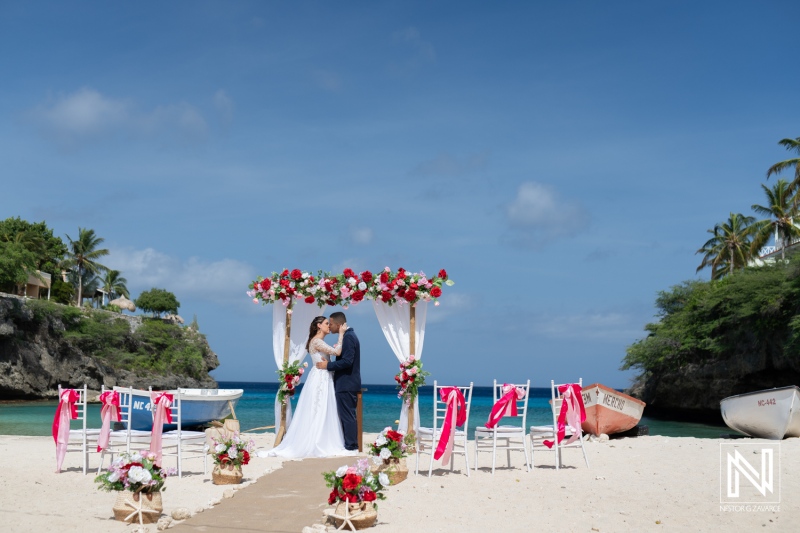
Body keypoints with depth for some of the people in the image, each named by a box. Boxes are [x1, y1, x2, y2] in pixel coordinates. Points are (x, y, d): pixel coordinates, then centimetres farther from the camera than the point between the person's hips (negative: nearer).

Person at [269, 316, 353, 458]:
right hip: (320, 379, -10)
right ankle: (317, 446, -1)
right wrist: (341, 334, -11)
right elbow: (337, 352, -20)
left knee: (324, 413, 10)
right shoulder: (316, 341, -14)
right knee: (318, 413, -6)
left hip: (324, 379, 10)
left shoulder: (320, 342, 16)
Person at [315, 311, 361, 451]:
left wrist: (328, 365, -17)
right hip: (347, 382, 10)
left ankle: (351, 447, -2)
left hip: (346, 384, -10)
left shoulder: (348, 337, -17)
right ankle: (350, 445, 17)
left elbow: (347, 361, -24)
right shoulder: (348, 335, 15)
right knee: (346, 415, 13)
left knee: (347, 415, -6)